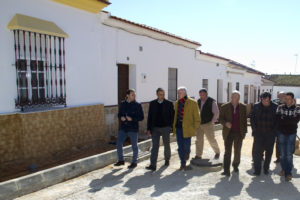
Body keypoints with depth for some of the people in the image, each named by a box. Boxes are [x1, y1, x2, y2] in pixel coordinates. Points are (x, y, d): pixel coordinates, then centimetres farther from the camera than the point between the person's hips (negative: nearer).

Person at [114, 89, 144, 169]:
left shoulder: (137, 105, -6)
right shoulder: (123, 104, 6)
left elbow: (141, 117, -6)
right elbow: (119, 114, 13)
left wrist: (132, 119, -20)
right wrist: (121, 117, -10)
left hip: (133, 129, -4)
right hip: (123, 128, 4)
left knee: (134, 146, 6)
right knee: (118, 144, 4)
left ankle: (134, 162, 24)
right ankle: (121, 160, 23)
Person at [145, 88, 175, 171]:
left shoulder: (169, 103, -1)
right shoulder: (152, 103, 3)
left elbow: (172, 116, 0)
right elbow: (149, 116, 5)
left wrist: (171, 127, -8)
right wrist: (148, 129, 1)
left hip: (165, 128, 0)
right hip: (155, 128, 1)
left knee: (166, 145, 14)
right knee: (155, 146, -5)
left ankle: (167, 160, 37)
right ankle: (153, 165, -6)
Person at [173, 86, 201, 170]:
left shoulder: (192, 103, -5)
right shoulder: (176, 103, 11)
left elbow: (197, 118, -2)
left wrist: (194, 128, -6)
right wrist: (174, 127, 11)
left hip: (187, 128, -4)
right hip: (178, 128, 5)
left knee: (186, 145, -5)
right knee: (180, 147, 8)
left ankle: (187, 154, 30)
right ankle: (183, 164, 21)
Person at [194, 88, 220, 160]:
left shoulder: (212, 102, -9)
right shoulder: (199, 101, 7)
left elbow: (216, 113, -9)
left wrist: (212, 122, -10)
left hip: (208, 124, -5)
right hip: (199, 124, 5)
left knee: (211, 139, 3)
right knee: (199, 140, 2)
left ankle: (217, 152, 27)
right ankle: (198, 156, 9)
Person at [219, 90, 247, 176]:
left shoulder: (243, 107, 3)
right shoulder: (224, 107, -2)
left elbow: (244, 120, 6)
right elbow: (221, 118, -1)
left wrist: (244, 131, 3)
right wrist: (225, 123, -21)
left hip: (239, 133, 2)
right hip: (228, 133, -2)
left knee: (237, 151, 14)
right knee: (227, 152, -3)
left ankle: (235, 165, 35)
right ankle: (226, 170, 0)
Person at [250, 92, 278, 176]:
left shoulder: (275, 107, -5)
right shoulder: (256, 106, -2)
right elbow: (252, 117, 5)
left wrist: (275, 130, -5)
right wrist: (254, 129, -2)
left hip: (270, 134, 0)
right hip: (259, 133, 0)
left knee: (269, 152, 12)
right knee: (257, 151, -2)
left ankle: (266, 169, 29)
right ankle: (257, 170, 7)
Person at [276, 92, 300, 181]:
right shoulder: (280, 107, 2)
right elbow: (278, 119, -7)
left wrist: (284, 118, -14)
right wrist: (289, 120, -13)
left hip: (291, 134, -1)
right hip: (282, 133, 2)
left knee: (289, 154, -4)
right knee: (282, 153, 9)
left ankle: (288, 172, 7)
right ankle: (284, 169, 28)